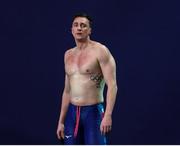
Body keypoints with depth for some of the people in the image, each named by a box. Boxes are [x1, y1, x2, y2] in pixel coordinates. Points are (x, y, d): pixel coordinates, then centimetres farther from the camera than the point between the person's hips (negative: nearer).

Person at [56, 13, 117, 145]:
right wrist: (61, 121, 16)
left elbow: (112, 85, -15)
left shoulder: (100, 51, -7)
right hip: (72, 113, 6)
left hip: (93, 112, -6)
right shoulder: (68, 55, 13)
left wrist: (108, 115, -25)